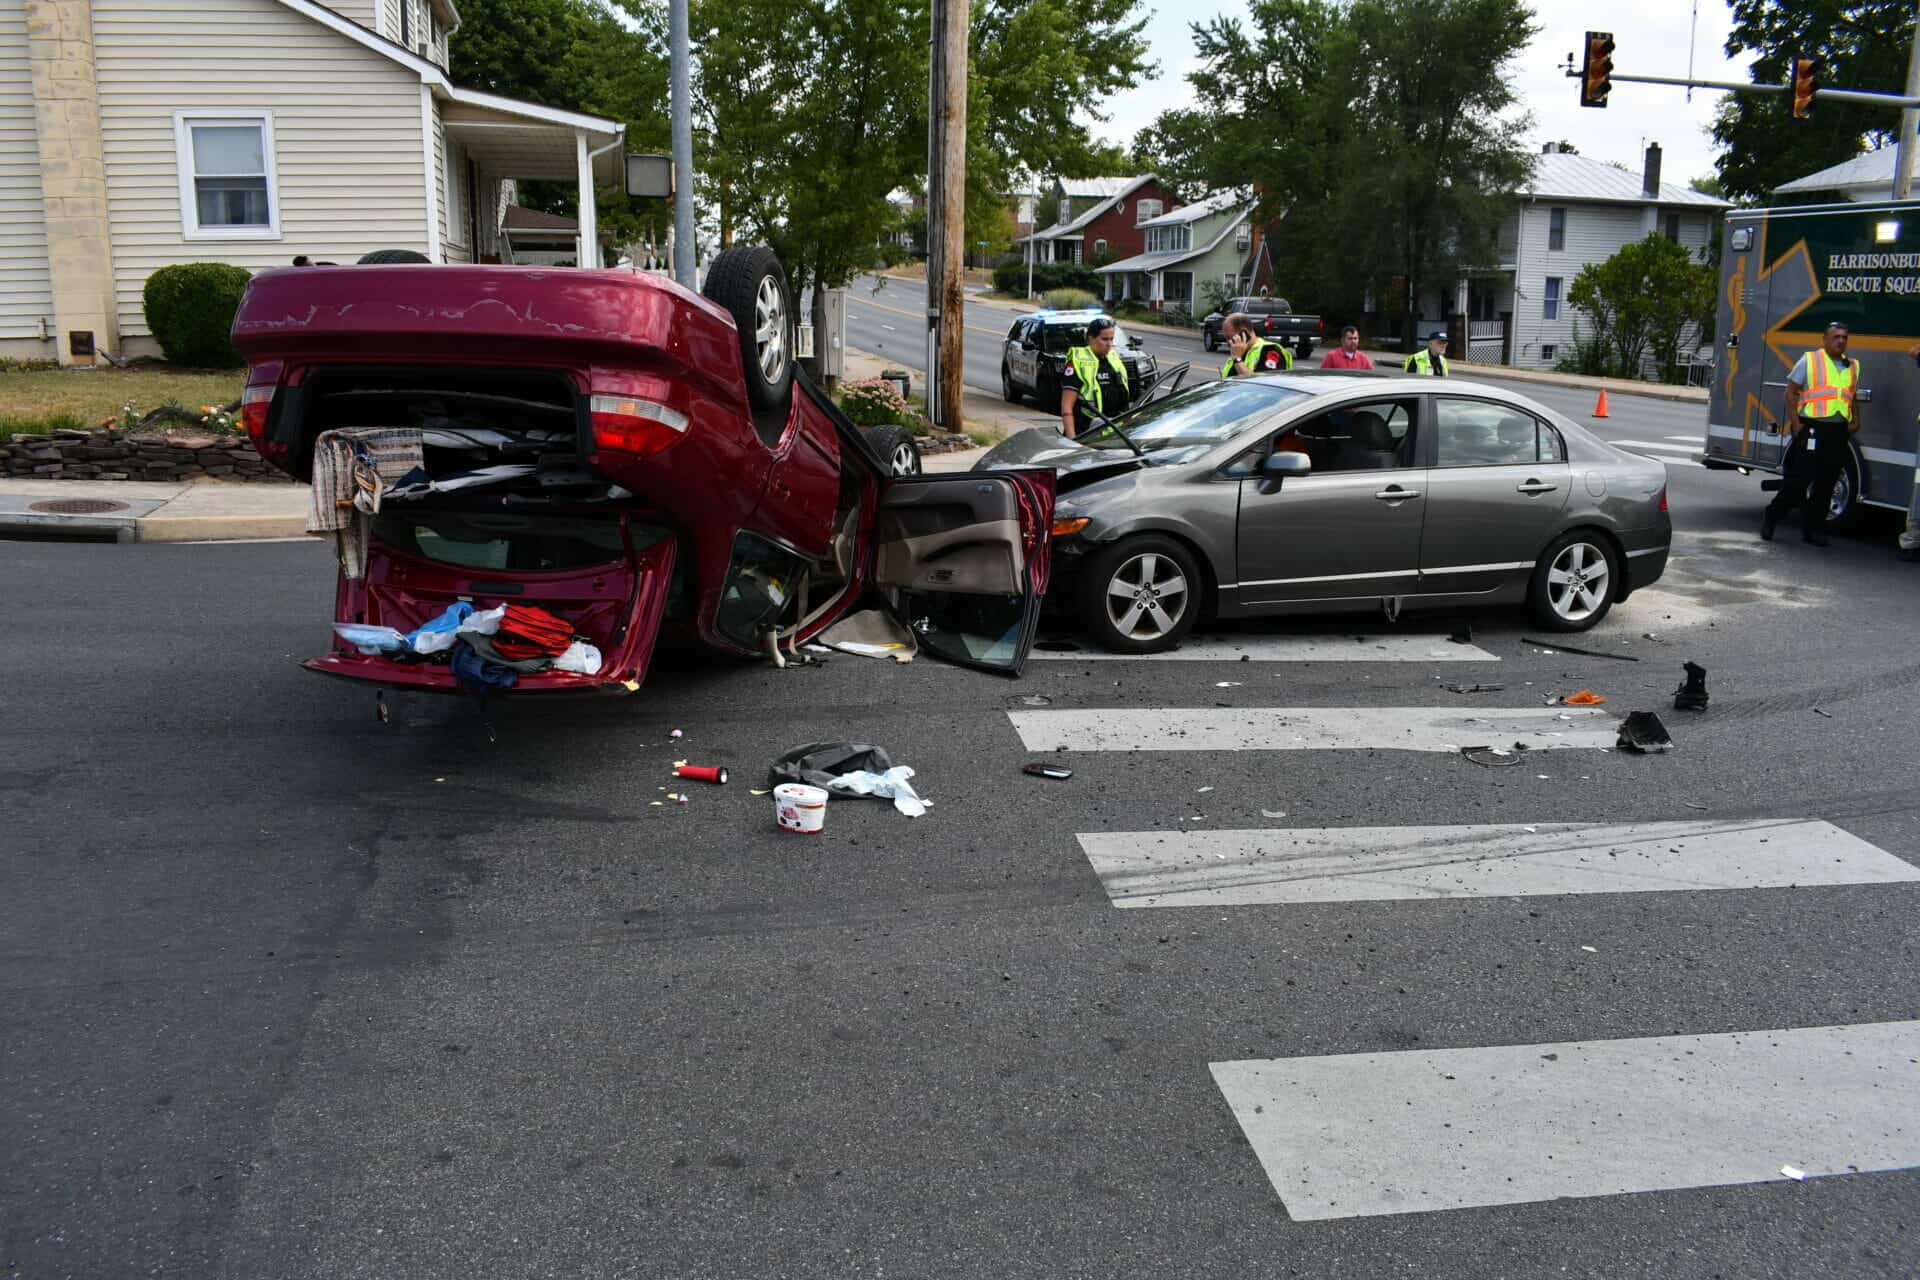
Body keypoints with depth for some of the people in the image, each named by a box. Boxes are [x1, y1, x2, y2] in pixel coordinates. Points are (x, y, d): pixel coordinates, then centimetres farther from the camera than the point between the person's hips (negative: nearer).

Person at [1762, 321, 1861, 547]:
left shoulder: (1853, 366, 18)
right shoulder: (1809, 360, 3)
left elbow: (1853, 398, 26)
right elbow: (1791, 392, 0)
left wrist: (1856, 420, 9)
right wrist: (1796, 424, -8)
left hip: (1839, 432, 5)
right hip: (1812, 428, -5)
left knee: (1825, 484, 6)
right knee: (1799, 478, -9)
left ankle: (1814, 528, 13)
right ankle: (1771, 517, 6)